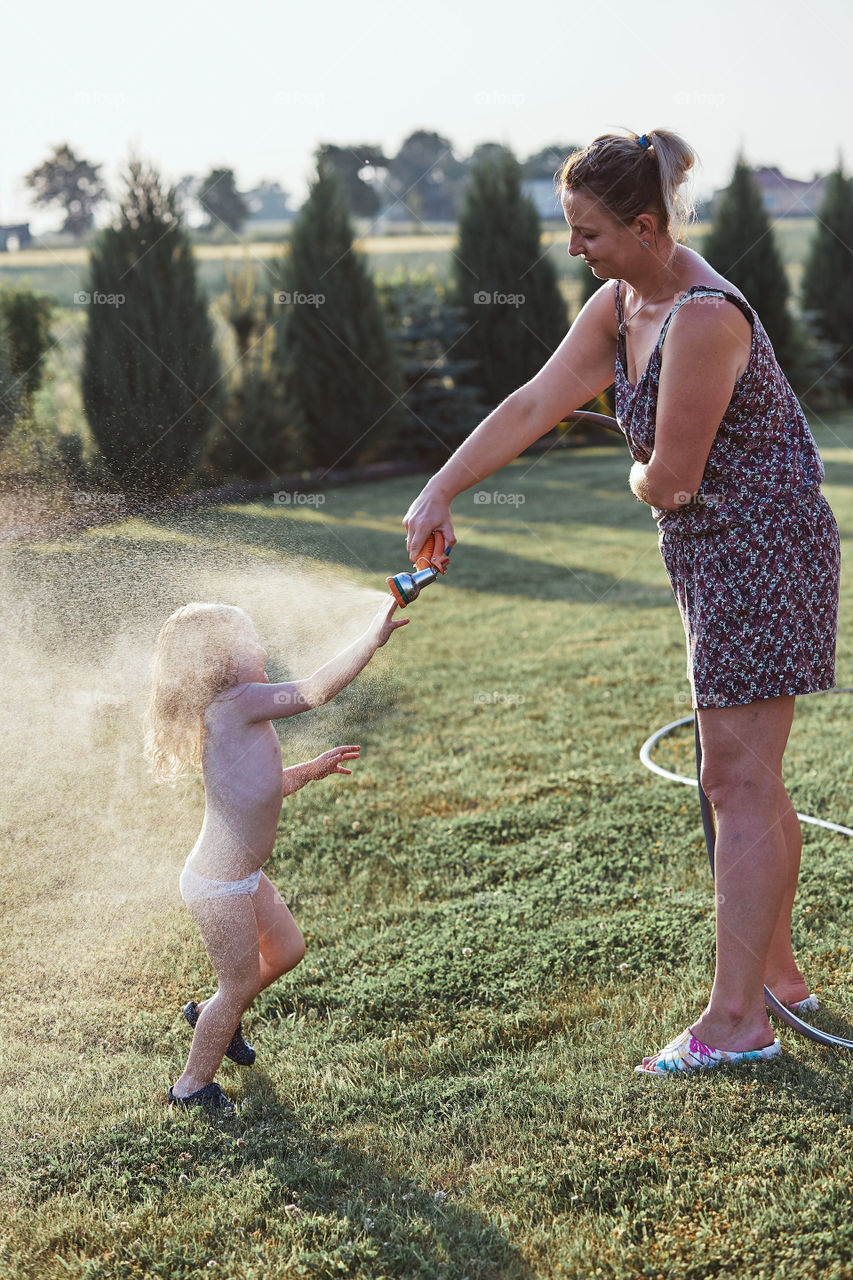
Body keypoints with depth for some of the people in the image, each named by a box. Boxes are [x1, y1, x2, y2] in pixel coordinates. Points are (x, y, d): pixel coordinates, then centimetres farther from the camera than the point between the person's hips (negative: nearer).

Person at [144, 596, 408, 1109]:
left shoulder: (235, 714, 6)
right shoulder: (234, 704, -25)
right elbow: (315, 691, -31)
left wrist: (311, 769, 11)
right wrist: (374, 637, -29)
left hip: (243, 876, 10)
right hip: (219, 887, -10)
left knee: (287, 950, 25)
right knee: (241, 983, 8)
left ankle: (213, 1016, 45)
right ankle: (193, 1086, 28)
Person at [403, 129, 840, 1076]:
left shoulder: (705, 319, -24)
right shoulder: (620, 304, 6)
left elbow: (670, 478, -22)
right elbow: (534, 404, 7)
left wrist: (642, 479, 2)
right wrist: (439, 492, 3)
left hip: (758, 556, -10)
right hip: (716, 560, 10)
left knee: (739, 785, -6)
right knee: (743, 780, 17)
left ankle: (737, 1017, 1)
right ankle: (776, 971, 31)